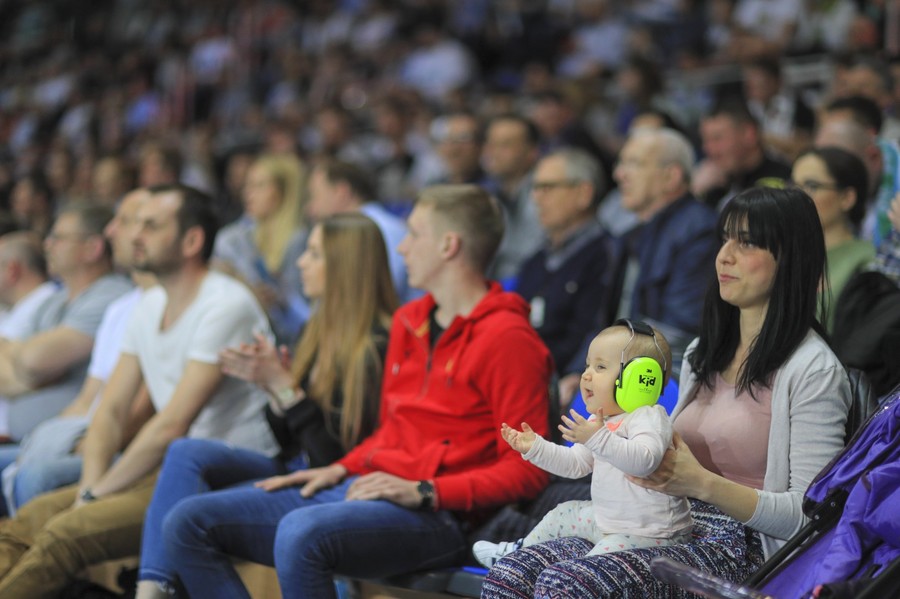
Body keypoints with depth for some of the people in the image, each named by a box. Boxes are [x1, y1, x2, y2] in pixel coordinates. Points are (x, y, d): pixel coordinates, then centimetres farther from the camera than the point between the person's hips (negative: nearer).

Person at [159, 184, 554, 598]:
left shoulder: (506, 338, -7)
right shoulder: (409, 321, 20)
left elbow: (526, 470, -13)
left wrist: (425, 492, -19)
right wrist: (342, 469, 11)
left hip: (435, 517, -9)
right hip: (361, 488, 9)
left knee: (301, 533, -39)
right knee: (188, 523, -3)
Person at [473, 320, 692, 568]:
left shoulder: (648, 418, -19)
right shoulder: (601, 421, 12)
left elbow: (643, 461, -39)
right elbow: (575, 464, 21)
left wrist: (598, 439, -47)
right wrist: (535, 447, 11)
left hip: (649, 533, -10)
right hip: (608, 520, 10)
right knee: (563, 514, 25)